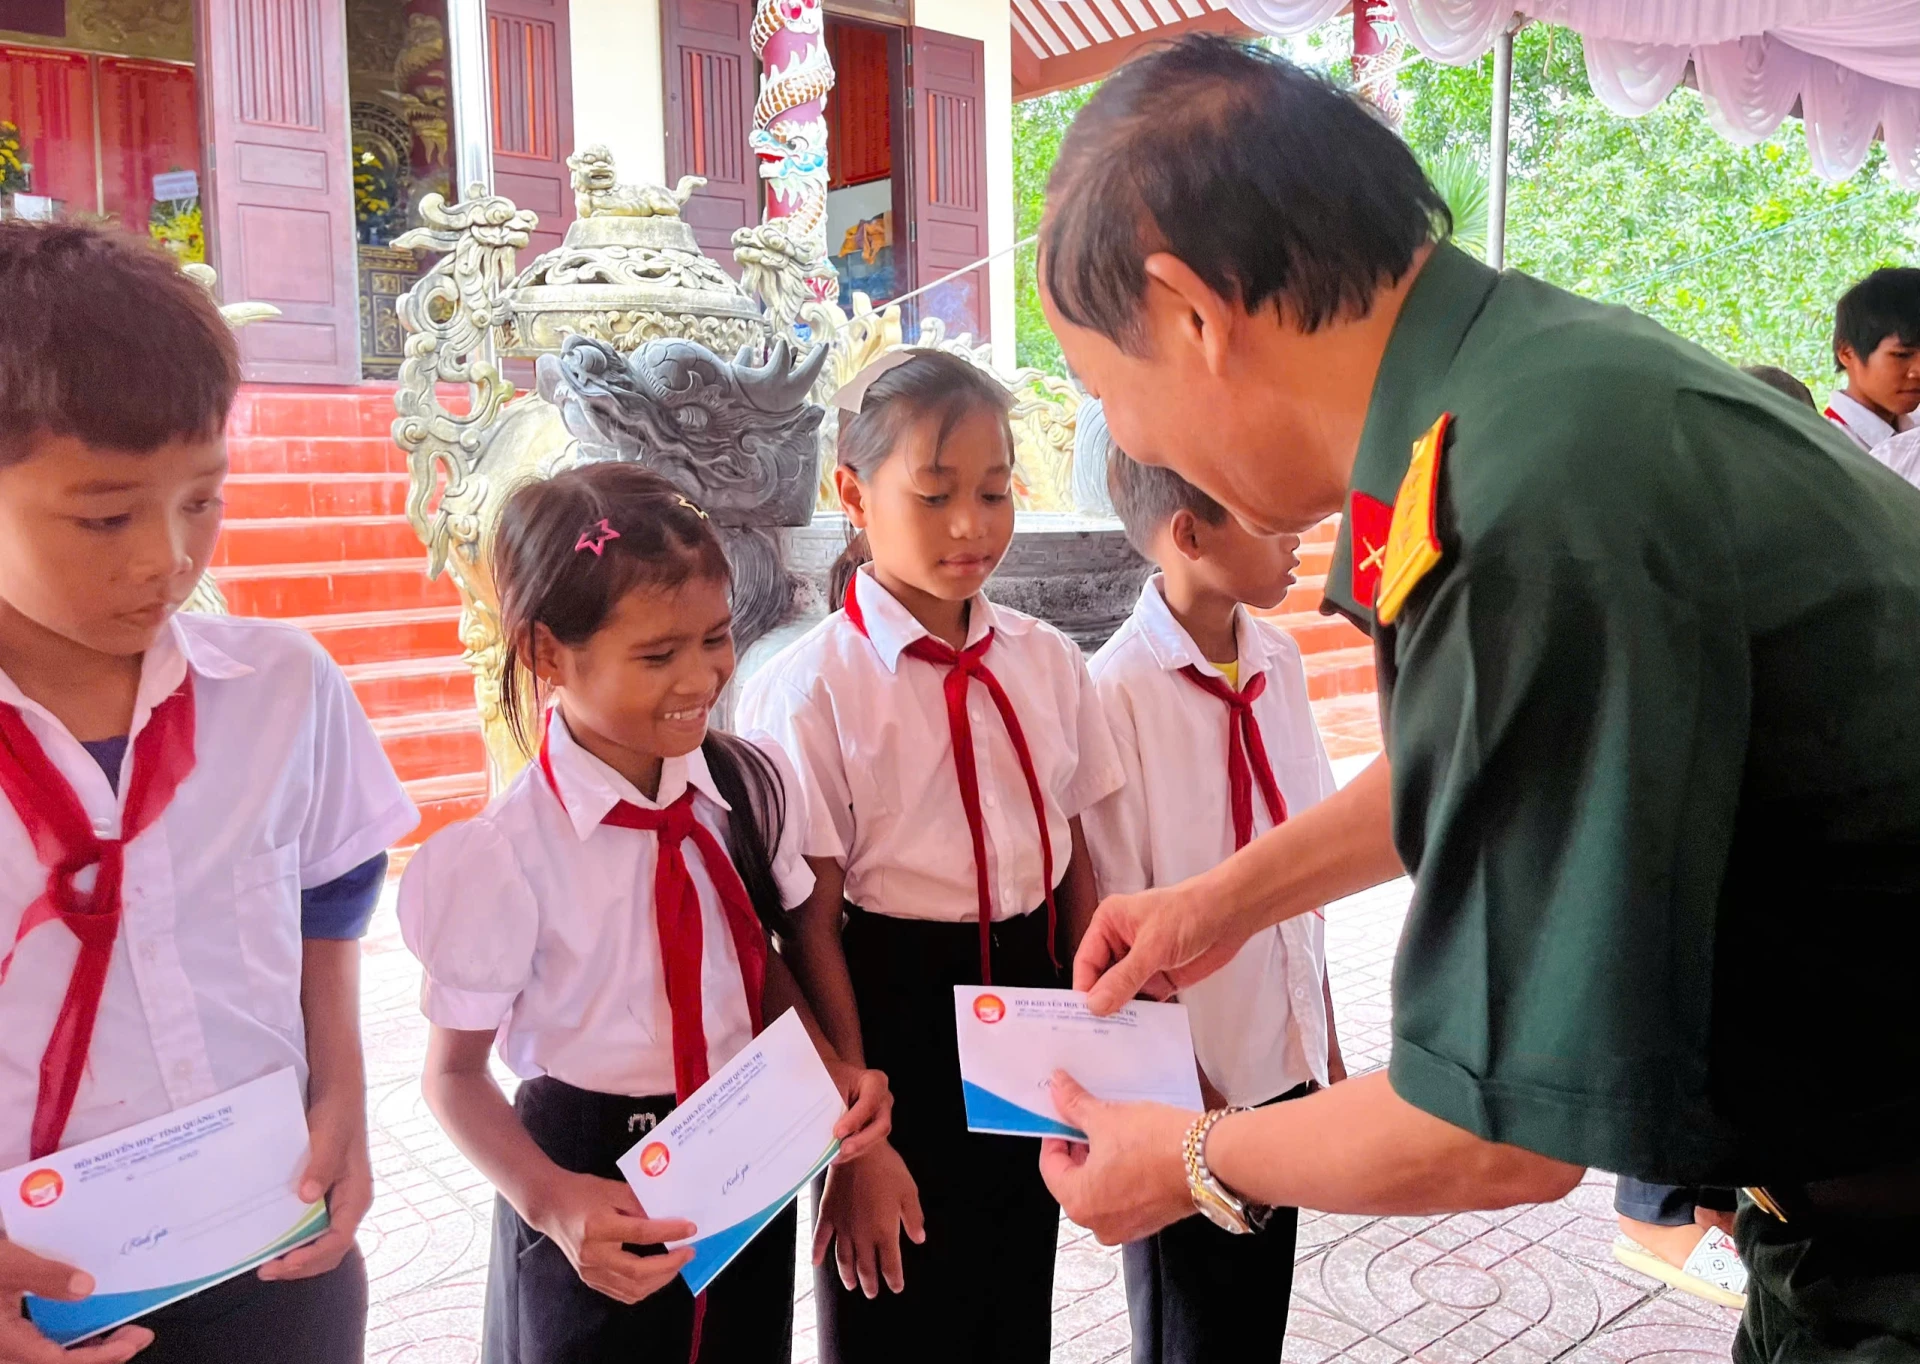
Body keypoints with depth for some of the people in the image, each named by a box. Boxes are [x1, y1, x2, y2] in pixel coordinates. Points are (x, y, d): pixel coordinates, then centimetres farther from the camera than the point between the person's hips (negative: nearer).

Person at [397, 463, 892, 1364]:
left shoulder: (751, 789, -10)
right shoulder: (504, 856, -21)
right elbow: (455, 1073, -9)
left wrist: (830, 1068, -10)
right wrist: (550, 1199, -23)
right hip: (604, 1215, -4)